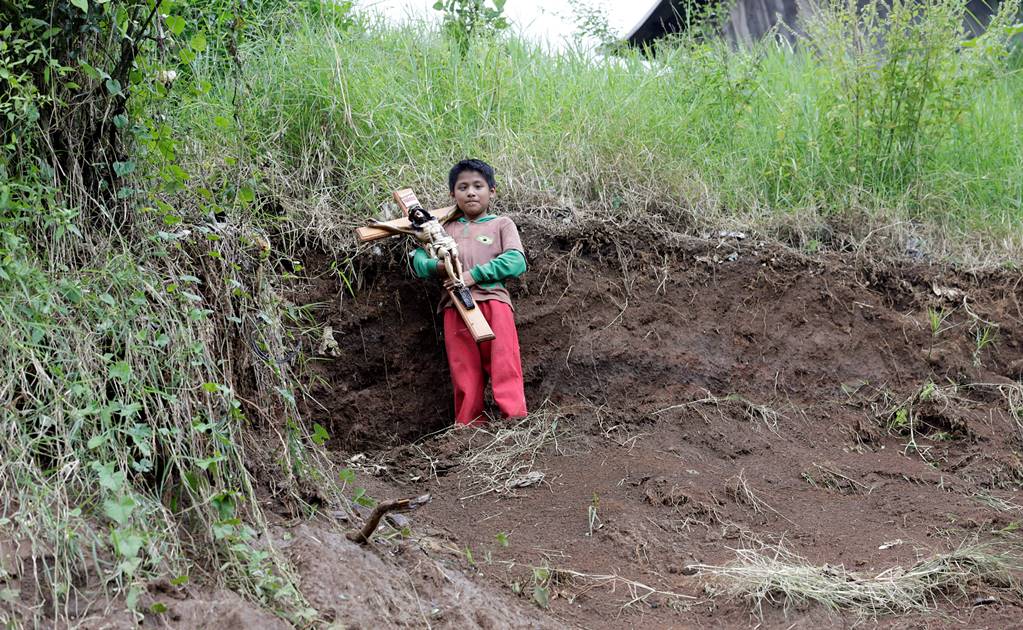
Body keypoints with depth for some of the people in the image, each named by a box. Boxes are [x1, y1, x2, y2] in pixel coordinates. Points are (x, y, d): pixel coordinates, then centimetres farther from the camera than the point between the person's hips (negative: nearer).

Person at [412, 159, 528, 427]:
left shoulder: (501, 224, 15)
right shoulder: (445, 227, 24)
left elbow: (516, 261, -2)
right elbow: (418, 259, 17)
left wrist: (475, 274, -11)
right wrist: (438, 267, -7)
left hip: (493, 299, -2)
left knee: (504, 364, -16)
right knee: (464, 372, -1)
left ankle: (515, 418, -20)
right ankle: (469, 430, 1)